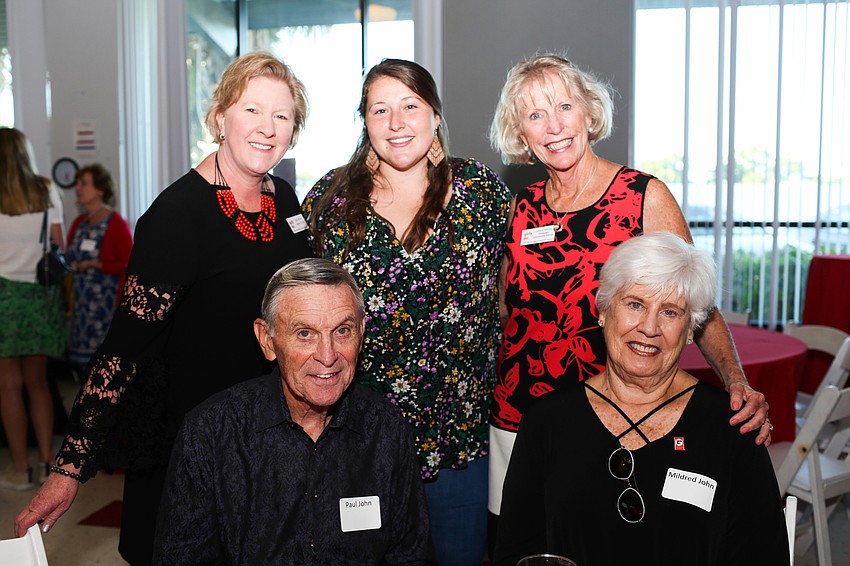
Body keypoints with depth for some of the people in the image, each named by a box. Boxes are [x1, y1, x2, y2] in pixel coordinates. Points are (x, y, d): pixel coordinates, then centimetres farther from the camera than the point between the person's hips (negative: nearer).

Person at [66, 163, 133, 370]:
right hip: (80, 302, 7)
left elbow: (127, 265, -12)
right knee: (85, 360, 10)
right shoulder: (78, 223, 12)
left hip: (106, 303, -7)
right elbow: (69, 258, 20)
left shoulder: (117, 224, -8)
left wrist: (96, 265, -18)